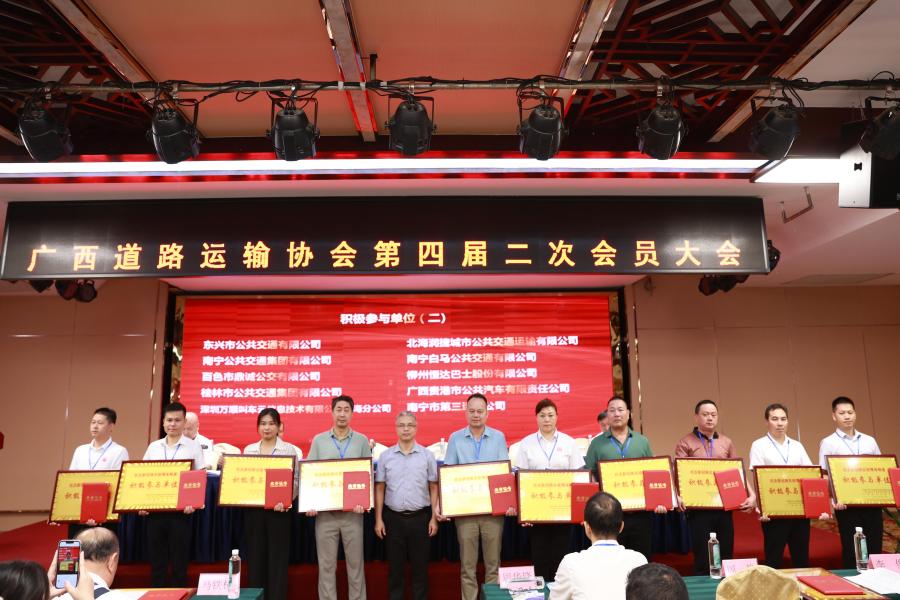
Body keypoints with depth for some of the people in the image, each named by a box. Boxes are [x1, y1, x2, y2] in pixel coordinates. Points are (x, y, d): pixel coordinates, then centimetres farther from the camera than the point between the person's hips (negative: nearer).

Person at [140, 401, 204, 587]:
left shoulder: (193, 447, 0)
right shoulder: (153, 447, 10)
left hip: (180, 510, -3)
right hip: (154, 510, 3)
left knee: (179, 561, 3)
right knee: (156, 560, 9)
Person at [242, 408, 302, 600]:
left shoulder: (289, 449, -1)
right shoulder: (249, 450, 10)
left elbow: (295, 480, -5)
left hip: (278, 509, -3)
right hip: (253, 508, 3)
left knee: (277, 558, 2)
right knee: (255, 557, 8)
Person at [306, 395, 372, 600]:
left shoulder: (362, 441, 4)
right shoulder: (318, 440, 5)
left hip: (352, 511, 0)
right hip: (325, 511, 0)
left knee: (355, 562, 6)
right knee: (326, 564, 6)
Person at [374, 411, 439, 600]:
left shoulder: (427, 455, 0)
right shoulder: (385, 456, 2)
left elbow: (434, 488, 3)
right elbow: (380, 489, 5)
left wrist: (434, 518, -2)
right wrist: (378, 519, 1)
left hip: (420, 518, 0)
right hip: (393, 518, 1)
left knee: (420, 566, 8)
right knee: (395, 566, 10)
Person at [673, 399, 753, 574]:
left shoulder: (726, 443, 13)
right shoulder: (685, 443, -1)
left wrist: (751, 495, -2)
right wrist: (679, 496, -26)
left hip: (724, 507, 4)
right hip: (698, 508, -4)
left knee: (726, 556, 11)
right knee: (702, 558, 2)